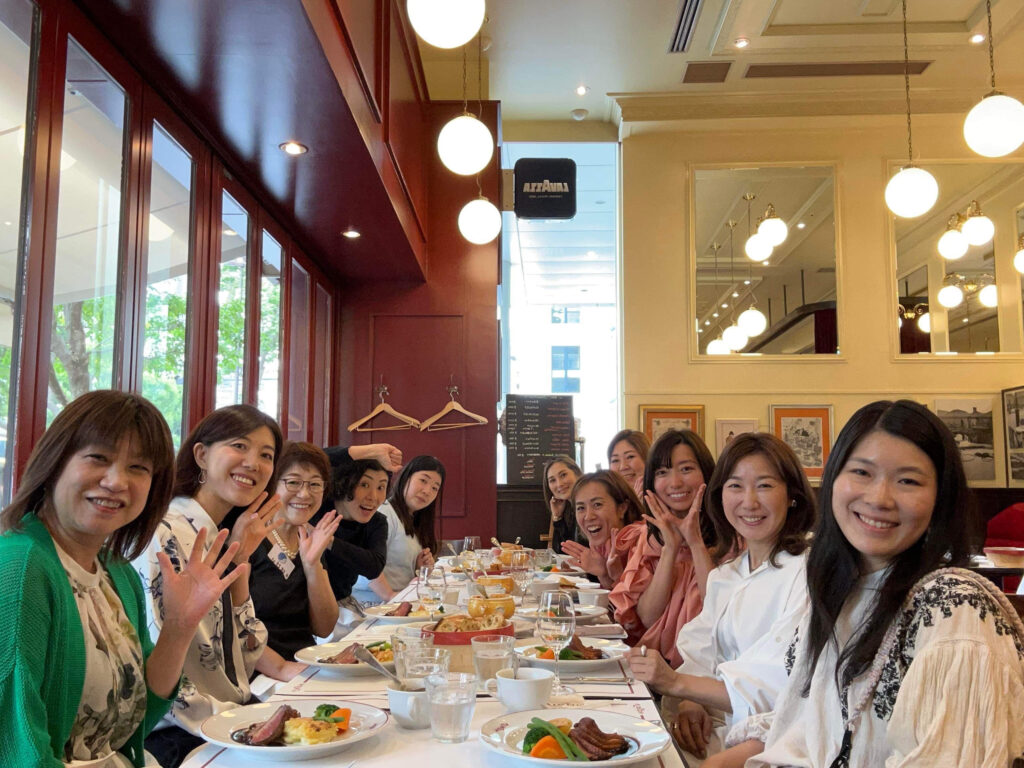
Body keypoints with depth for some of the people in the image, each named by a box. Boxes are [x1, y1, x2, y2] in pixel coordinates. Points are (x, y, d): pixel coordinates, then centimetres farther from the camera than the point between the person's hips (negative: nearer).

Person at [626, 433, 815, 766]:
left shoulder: (809, 573, -13)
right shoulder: (723, 577, 11)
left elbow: (779, 688, -19)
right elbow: (702, 658, 7)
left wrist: (678, 683, -18)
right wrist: (692, 703, -13)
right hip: (721, 727, 6)